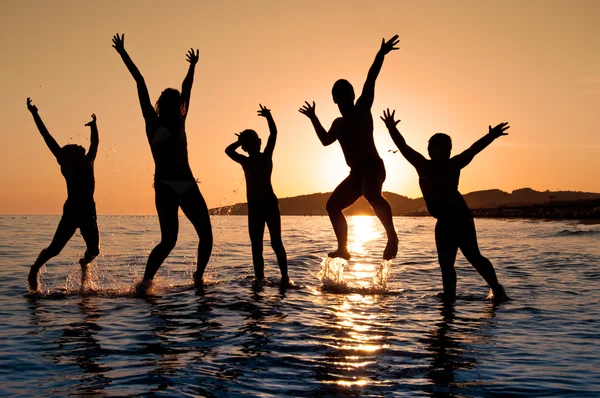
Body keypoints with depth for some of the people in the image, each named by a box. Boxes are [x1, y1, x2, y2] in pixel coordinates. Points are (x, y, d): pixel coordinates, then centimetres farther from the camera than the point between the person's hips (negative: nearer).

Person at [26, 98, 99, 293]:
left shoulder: (87, 162, 11)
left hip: (88, 212, 4)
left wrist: (94, 125, 37)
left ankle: (84, 262, 39)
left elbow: (95, 142, 27)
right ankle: (34, 271, 19)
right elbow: (49, 139, 0)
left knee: (93, 250, 3)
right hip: (71, 211, -4)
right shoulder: (68, 164, 1)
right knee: (55, 248, -7)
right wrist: (35, 115, -1)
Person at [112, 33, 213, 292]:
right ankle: (146, 281, -3)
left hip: (188, 185, 5)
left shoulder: (179, 124, 17)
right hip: (165, 186, -5)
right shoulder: (153, 123, 6)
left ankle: (199, 276, 17)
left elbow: (186, 90, 28)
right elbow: (141, 85, 5)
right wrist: (123, 54, 3)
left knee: (206, 233, 0)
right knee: (169, 240, -15)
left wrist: (192, 66, 40)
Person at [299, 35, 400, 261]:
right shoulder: (339, 123, 17)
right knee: (333, 205, 11)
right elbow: (326, 140, 38)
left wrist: (380, 55, -31)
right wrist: (313, 118, 41)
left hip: (373, 167, -9)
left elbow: (370, 82, -18)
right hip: (356, 172, 9)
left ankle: (392, 236, -34)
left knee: (371, 194, -39)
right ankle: (343, 249, 16)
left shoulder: (363, 110, -3)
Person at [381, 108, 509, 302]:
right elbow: (403, 147, 10)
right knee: (445, 263, 10)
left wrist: (490, 137, -26)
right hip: (444, 221, 6)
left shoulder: (453, 165, -4)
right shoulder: (423, 165, 7)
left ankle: (497, 289, -1)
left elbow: (473, 150, -14)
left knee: (473, 256, -10)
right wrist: (392, 130, 3)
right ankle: (449, 296, 18)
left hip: (460, 216, -6)